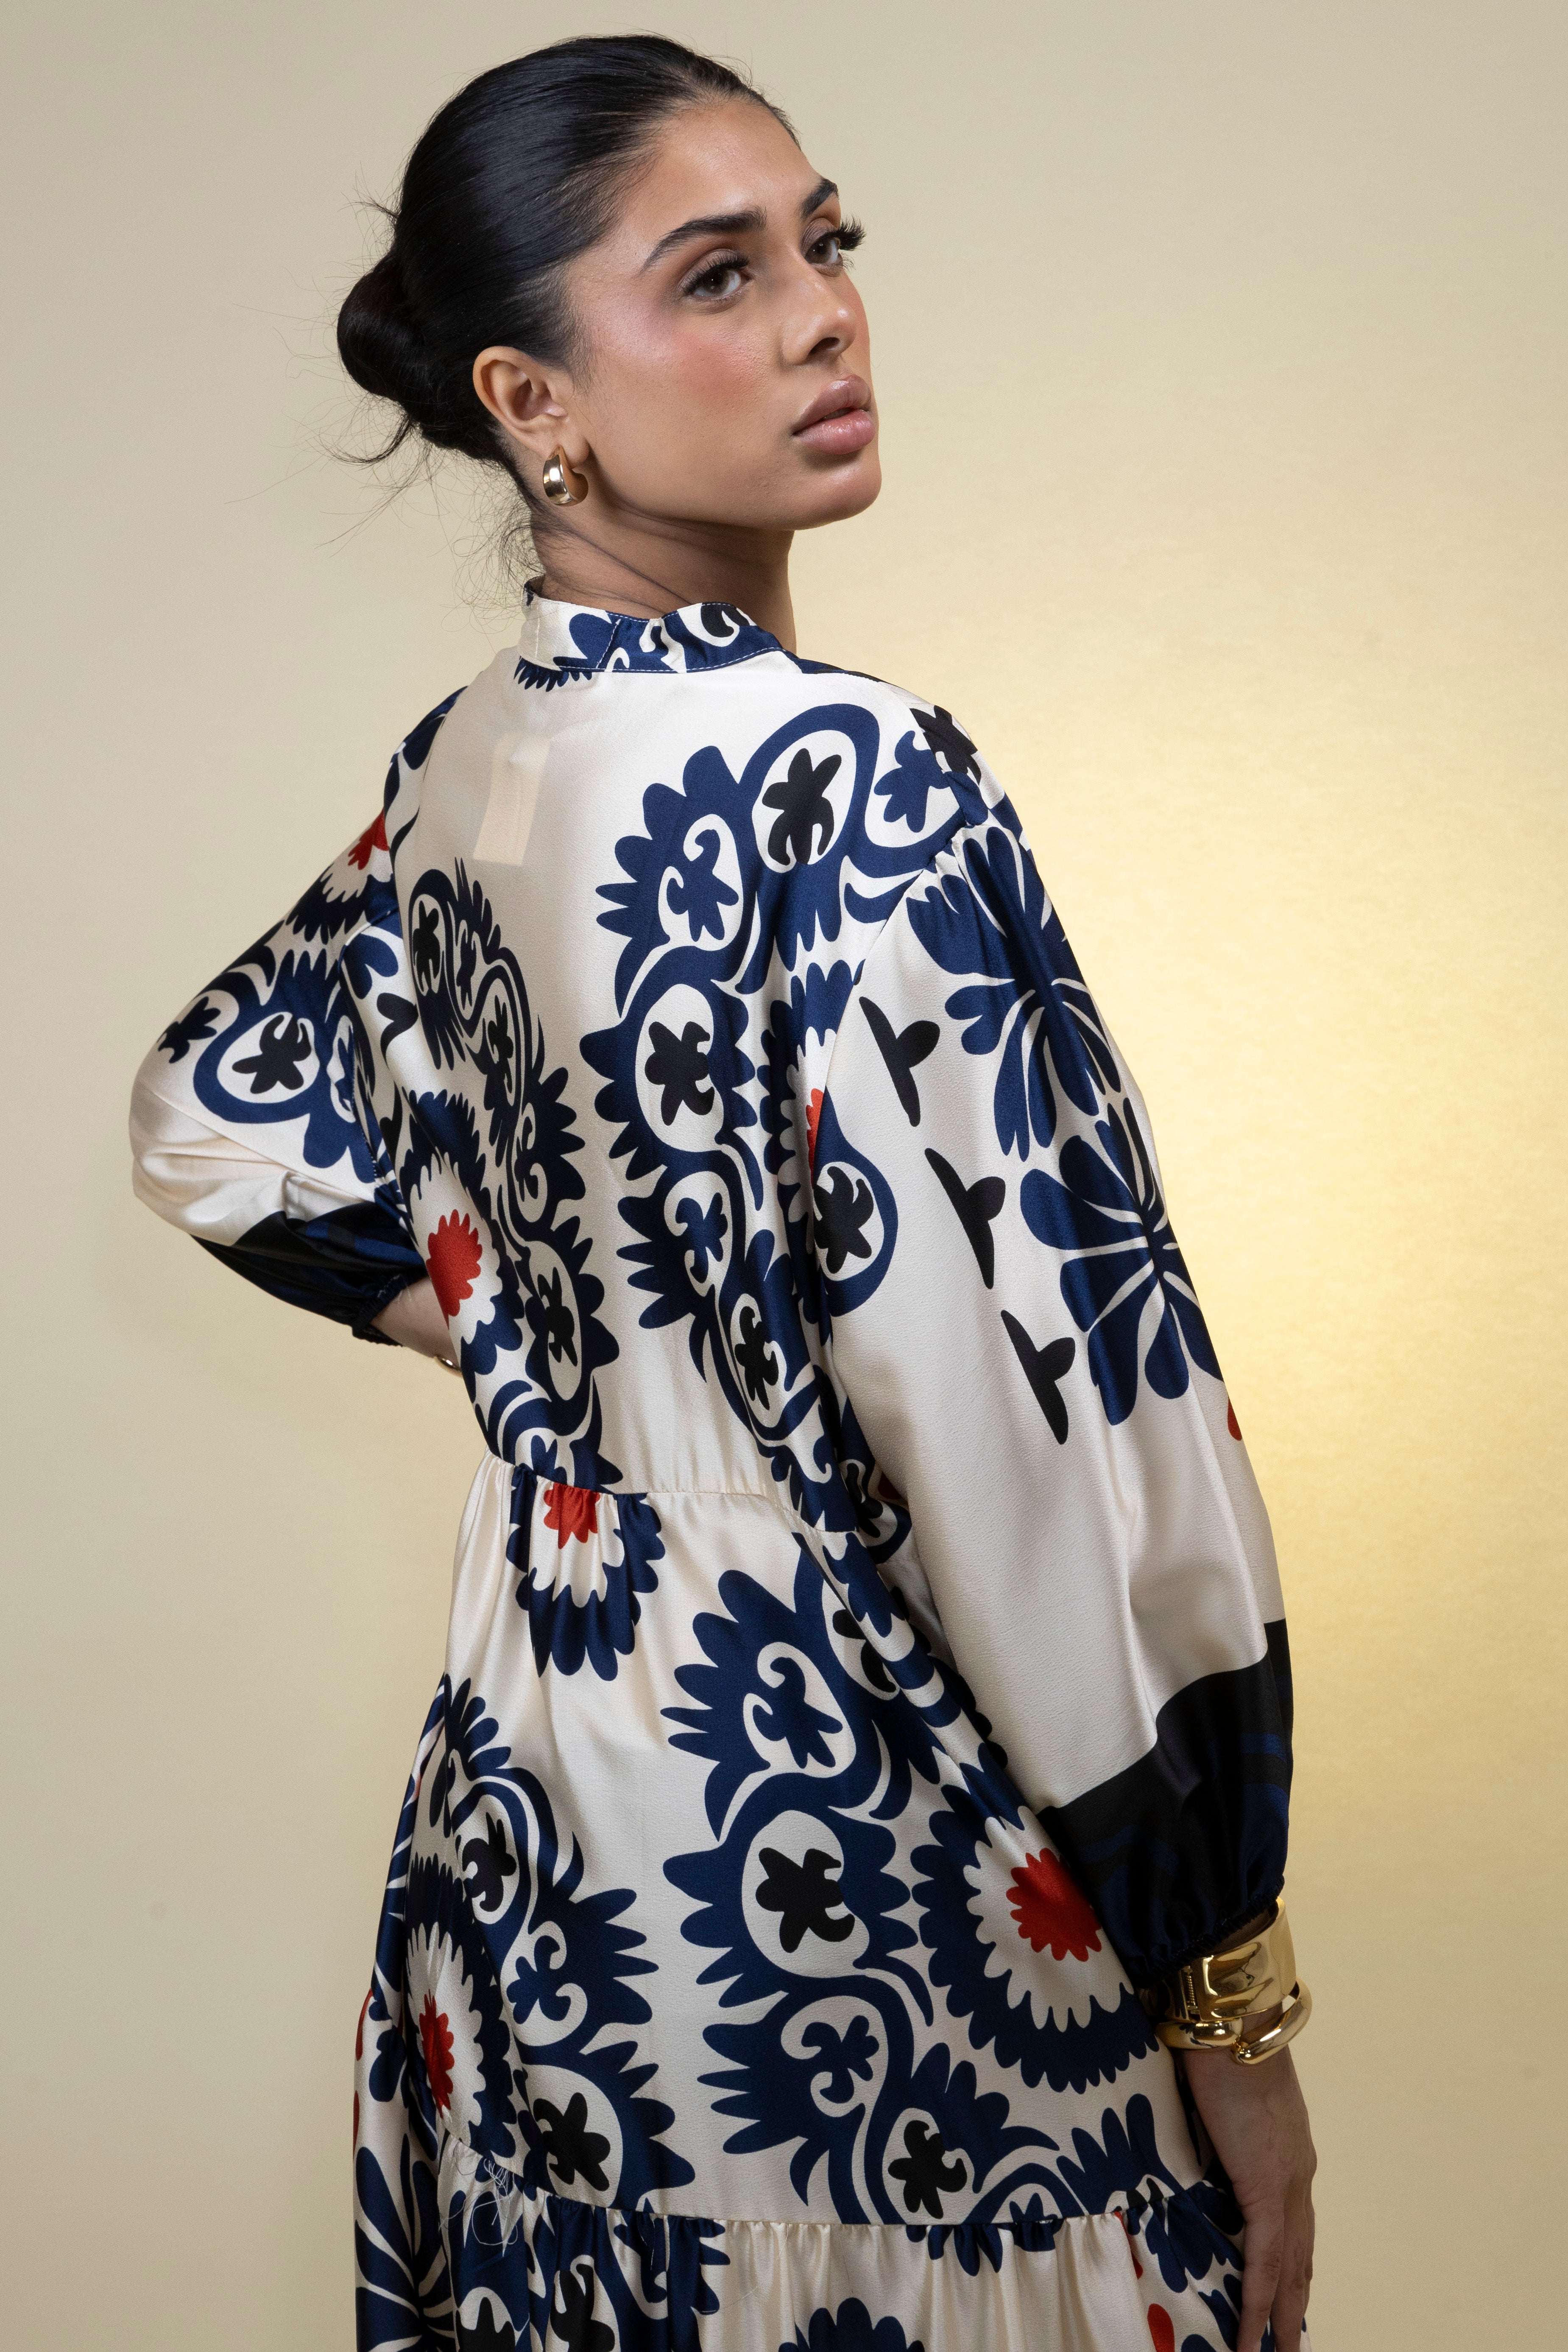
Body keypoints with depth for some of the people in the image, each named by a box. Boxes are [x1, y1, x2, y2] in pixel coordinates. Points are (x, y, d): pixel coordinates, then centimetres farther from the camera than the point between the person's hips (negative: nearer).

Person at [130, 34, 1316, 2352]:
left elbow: (218, 1114, 18)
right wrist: (1232, 1998, -16)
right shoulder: (850, 786, -24)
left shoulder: (462, 767, 1)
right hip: (859, 1878, -8)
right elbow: (1049, 1425, -25)